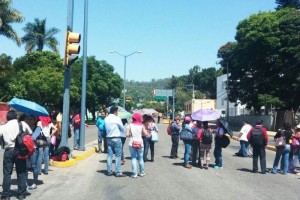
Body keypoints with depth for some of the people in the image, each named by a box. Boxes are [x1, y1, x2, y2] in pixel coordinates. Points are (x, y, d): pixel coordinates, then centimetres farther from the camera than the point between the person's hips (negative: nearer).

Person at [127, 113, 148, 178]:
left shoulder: (130, 125, -2)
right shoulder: (141, 125, -3)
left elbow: (127, 135, -5)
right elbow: (146, 134, -6)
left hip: (132, 144, 0)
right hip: (140, 143, 0)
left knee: (133, 158, 2)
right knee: (140, 158, 12)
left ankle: (134, 173, -2)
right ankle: (142, 172, 19)